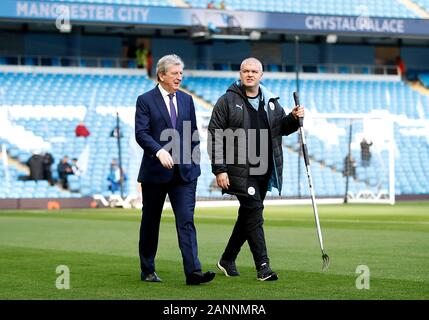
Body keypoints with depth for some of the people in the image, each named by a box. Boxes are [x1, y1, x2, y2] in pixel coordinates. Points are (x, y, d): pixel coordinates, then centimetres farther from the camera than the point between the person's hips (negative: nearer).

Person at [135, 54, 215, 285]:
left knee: (186, 221, -9)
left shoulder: (187, 100, 12)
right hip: (155, 171, -3)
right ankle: (147, 271, 22)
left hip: (184, 172, 3)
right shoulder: (145, 100, -3)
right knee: (150, 222, 9)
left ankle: (193, 272, -17)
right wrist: (159, 151, -29)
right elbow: (141, 133, -13)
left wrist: (194, 162, 10)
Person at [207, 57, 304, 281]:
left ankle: (227, 260, 28)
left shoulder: (270, 101, 13)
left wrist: (293, 118, 2)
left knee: (248, 215, 13)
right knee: (254, 211, -13)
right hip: (239, 169, -6)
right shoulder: (228, 101, -3)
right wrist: (219, 169, -13)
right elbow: (215, 136, -6)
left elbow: (282, 128, 25)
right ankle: (262, 265, -12)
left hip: (264, 170, 6)